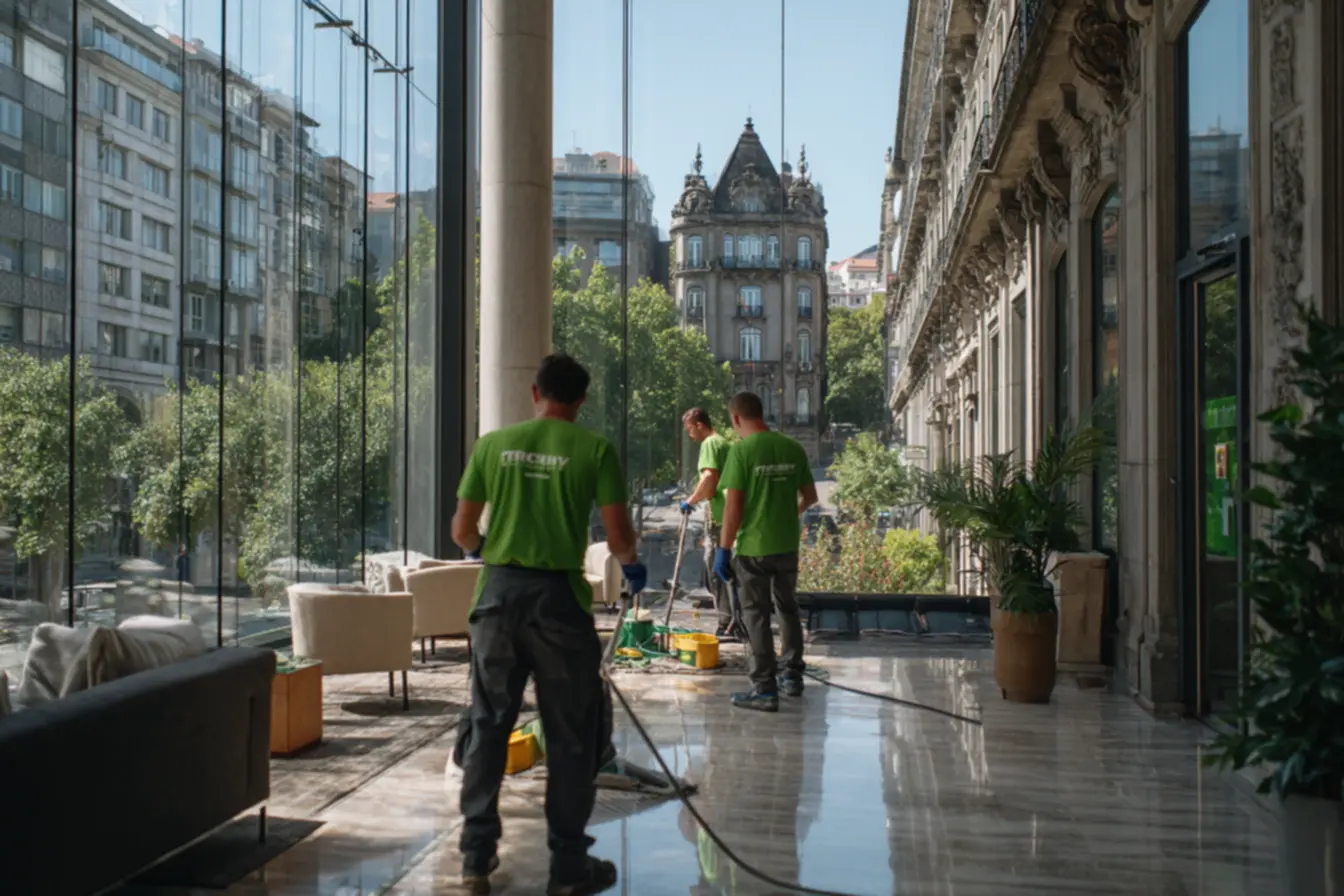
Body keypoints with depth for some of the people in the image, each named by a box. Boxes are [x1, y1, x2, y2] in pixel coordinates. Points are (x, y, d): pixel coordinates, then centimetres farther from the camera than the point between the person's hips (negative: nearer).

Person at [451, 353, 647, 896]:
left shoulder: (493, 444, 5)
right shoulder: (593, 449, -2)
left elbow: (462, 532, 9)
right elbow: (618, 536, -5)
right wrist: (631, 566, 18)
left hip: (498, 592, 3)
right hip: (559, 596, -3)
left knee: (487, 726, 16)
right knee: (571, 734, 9)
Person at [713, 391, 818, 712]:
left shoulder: (742, 450, -13)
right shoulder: (794, 449, 2)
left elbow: (733, 505, -16)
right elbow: (810, 497, 10)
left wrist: (723, 549, -9)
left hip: (754, 546, -5)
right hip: (788, 544, 5)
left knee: (756, 615, 3)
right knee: (788, 608, 21)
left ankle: (765, 689, 4)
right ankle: (793, 675, 30)